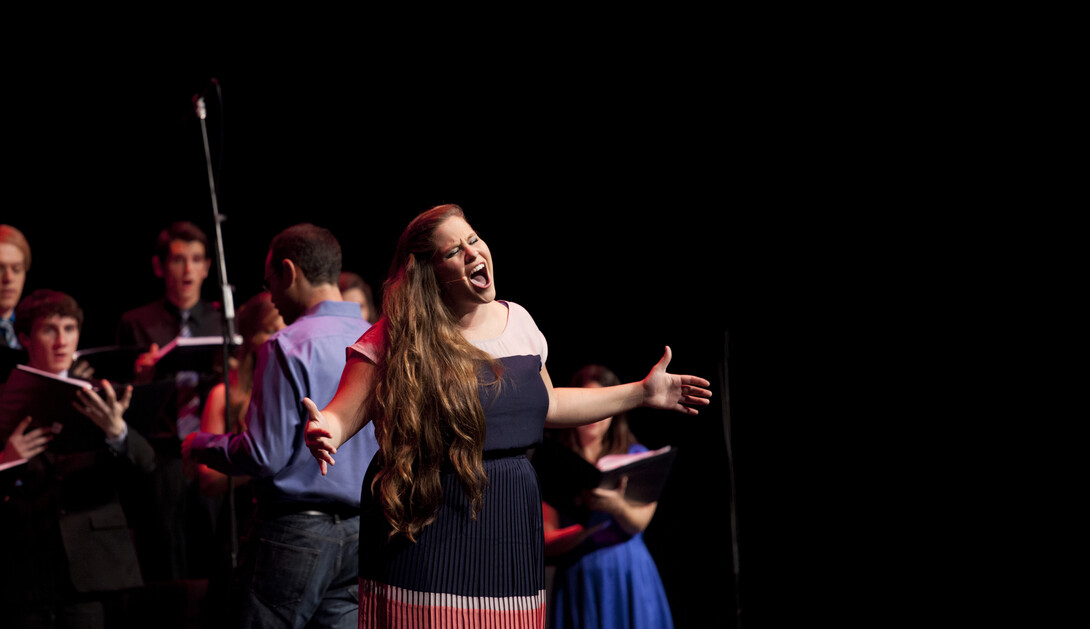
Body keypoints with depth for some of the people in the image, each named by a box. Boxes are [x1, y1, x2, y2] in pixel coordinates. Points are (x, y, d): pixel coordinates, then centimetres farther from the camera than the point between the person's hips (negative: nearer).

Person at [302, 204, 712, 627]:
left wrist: (641, 393, 26)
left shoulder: (517, 322, 11)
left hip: (510, 532, 5)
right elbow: (343, 416, -11)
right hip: (428, 525, -5)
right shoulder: (397, 341, -7)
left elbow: (546, 405, 24)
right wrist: (323, 431, -36)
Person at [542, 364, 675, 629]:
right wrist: (587, 528, -20)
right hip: (578, 583, 0)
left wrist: (616, 506, -31)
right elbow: (547, 543, -2)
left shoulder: (637, 456, 7)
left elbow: (638, 522, -9)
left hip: (630, 579, 0)